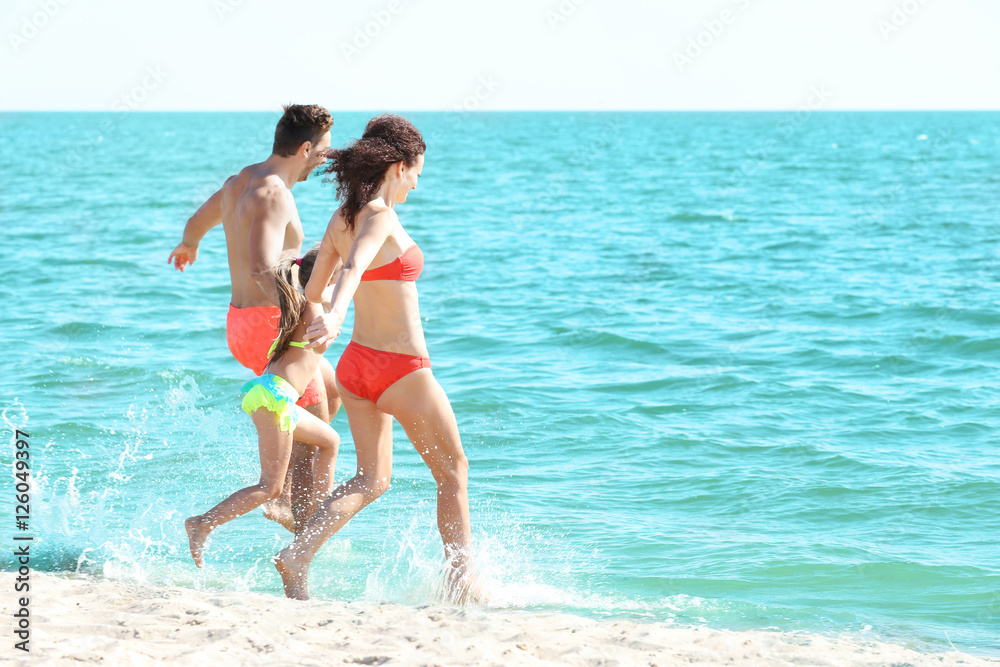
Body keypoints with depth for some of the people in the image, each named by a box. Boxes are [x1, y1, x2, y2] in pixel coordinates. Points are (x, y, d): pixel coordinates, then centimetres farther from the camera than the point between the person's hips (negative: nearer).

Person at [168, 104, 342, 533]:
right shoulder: (273, 194, -20)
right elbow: (262, 268, -37)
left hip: (241, 322, 10)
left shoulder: (239, 182, 10)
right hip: (269, 325, -10)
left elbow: (198, 221, 32)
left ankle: (283, 497, 21)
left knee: (331, 389, 25)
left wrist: (189, 246, 55)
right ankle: (304, 527, -4)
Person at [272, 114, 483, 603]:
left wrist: (315, 318, 36)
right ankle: (461, 582, 19)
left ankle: (297, 555, -5)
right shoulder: (380, 217, -18)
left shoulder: (342, 217, 6)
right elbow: (355, 267, -38)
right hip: (401, 368, -8)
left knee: (372, 478, 15)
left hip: (358, 362, 8)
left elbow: (312, 291, 15)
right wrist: (335, 315, -55)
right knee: (453, 472, 11)